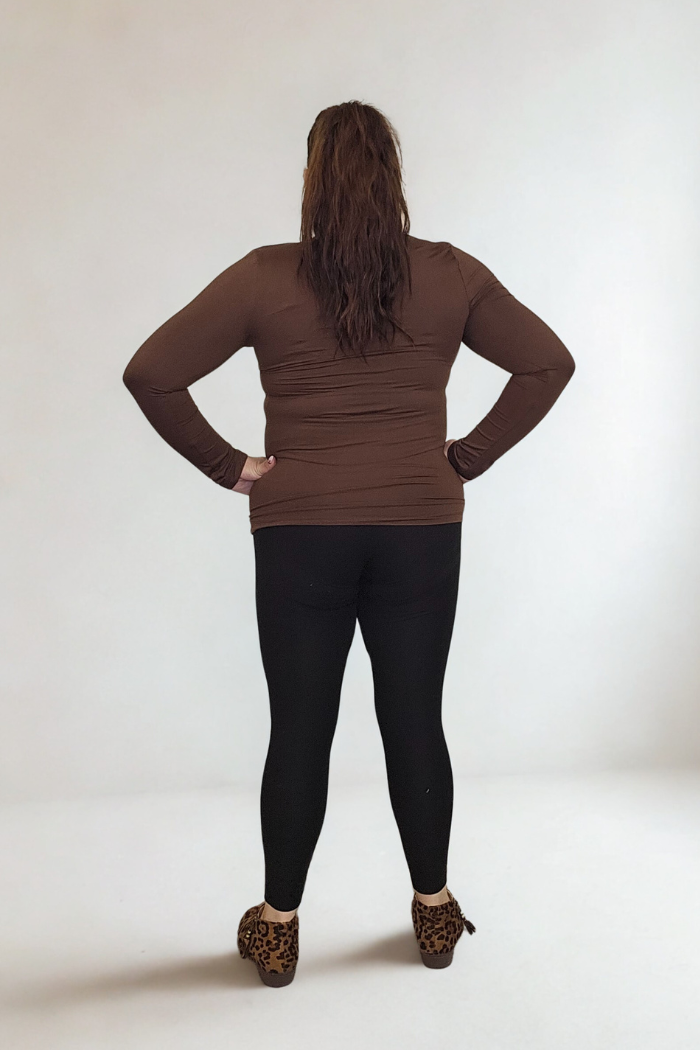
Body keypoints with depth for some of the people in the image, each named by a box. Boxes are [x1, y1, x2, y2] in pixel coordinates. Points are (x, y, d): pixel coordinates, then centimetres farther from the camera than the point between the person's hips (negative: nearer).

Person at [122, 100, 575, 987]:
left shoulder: (264, 279, -6)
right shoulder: (450, 275, -2)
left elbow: (149, 373, -9)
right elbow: (548, 363, 1)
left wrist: (226, 466, -2)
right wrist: (469, 457, 4)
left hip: (298, 534, -1)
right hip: (421, 532, 1)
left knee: (299, 731, 8)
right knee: (415, 723, 12)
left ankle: (278, 929, 21)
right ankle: (434, 913, 27)